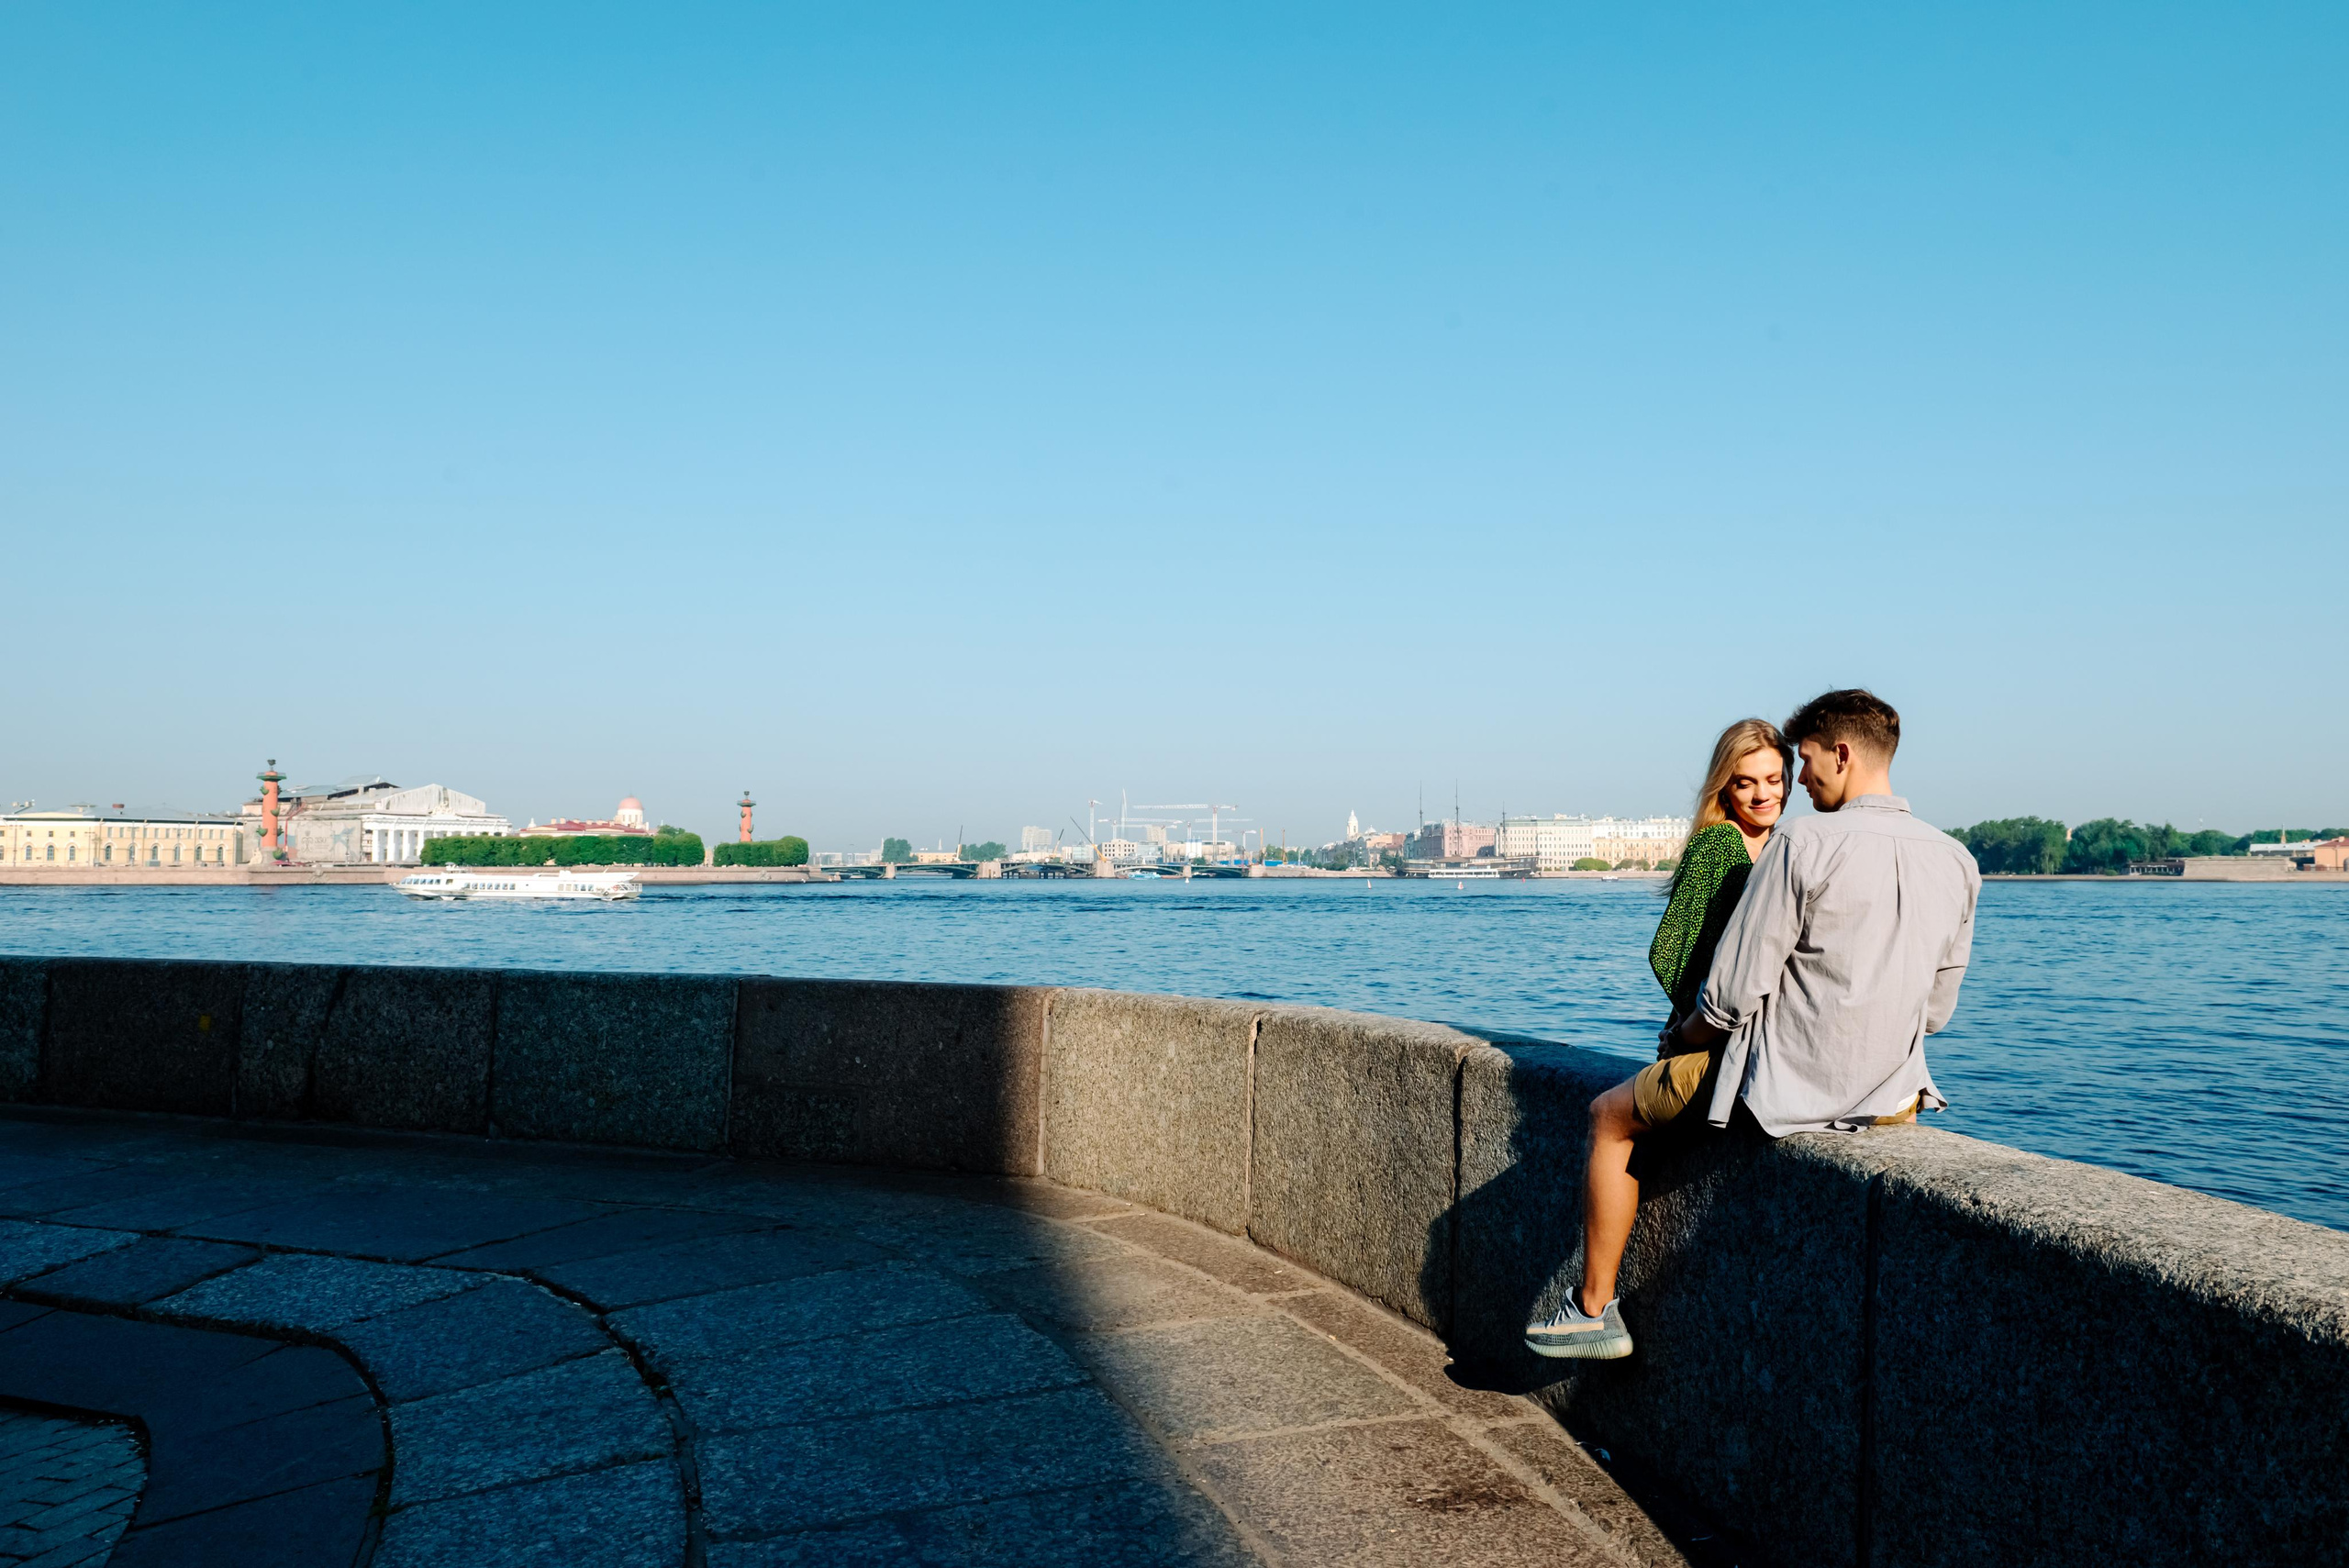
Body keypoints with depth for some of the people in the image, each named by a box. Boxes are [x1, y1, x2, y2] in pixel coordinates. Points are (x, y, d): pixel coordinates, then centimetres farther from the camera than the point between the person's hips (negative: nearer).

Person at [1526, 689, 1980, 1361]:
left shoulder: (1804, 845, -18)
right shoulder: (1956, 862, 1)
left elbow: (1733, 996, -17)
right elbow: (1936, 1009, 10)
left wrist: (1683, 1035, 3)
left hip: (1791, 1085, -6)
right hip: (1894, 1096, 7)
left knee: (1610, 1116, 14)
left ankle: (1594, 1310, 21)